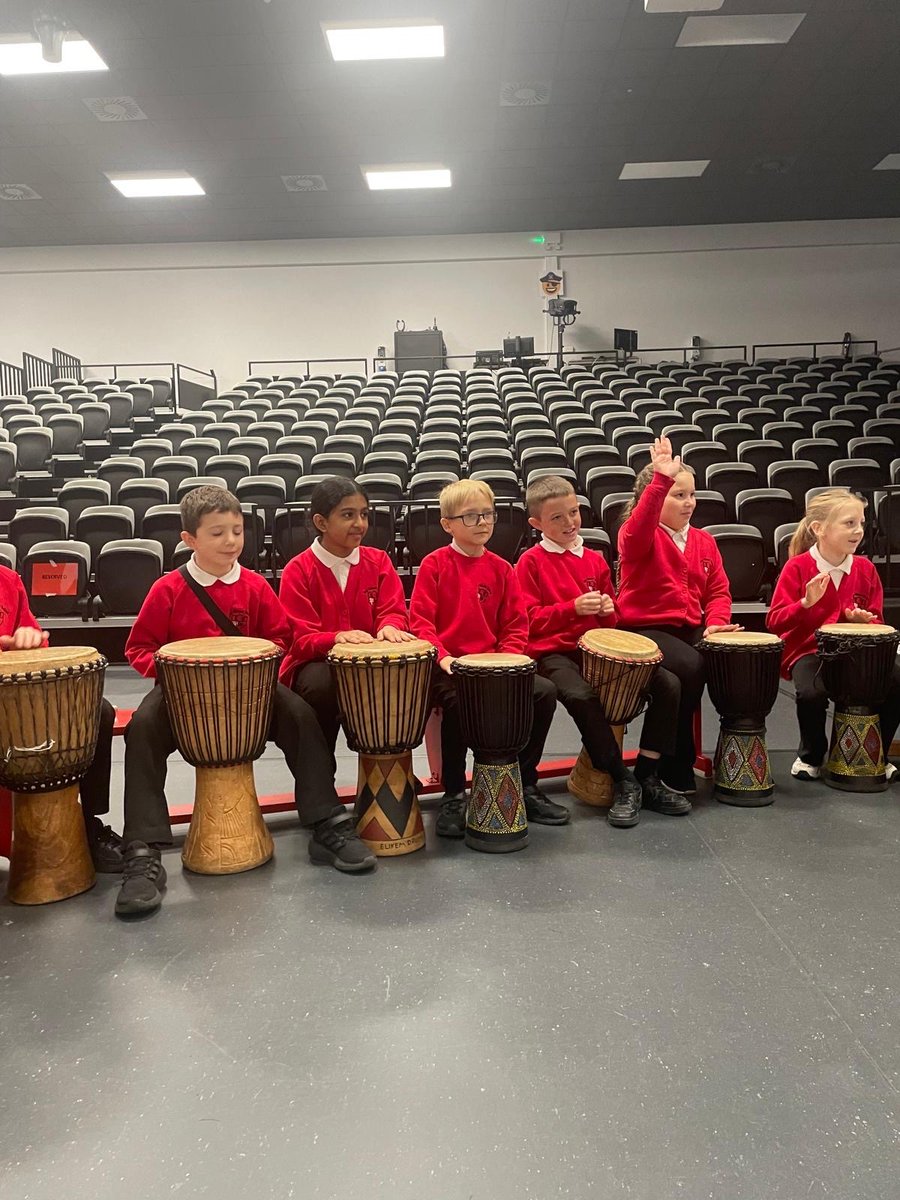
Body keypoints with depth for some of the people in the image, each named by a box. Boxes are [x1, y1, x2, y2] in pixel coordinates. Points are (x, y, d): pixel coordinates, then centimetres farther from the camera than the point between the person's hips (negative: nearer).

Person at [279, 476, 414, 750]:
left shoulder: (378, 561, 6)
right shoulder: (297, 571, -5)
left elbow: (393, 612, -1)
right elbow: (301, 638, -10)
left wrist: (389, 628, -27)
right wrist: (337, 638, -32)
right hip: (316, 662, -2)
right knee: (320, 685, -36)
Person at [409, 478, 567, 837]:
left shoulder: (501, 569, 10)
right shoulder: (434, 564, -1)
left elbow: (516, 625, 9)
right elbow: (420, 620, -6)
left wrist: (506, 660, -9)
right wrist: (442, 657, -21)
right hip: (448, 665, -4)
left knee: (544, 691, -15)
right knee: (459, 700, -35)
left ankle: (526, 786, 3)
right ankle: (453, 795, -14)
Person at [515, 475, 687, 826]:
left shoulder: (594, 559, 16)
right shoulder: (531, 562, 0)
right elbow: (528, 619, -6)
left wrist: (609, 610, -1)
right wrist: (573, 607, -17)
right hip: (554, 652, -5)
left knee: (667, 685, -12)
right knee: (581, 696, -37)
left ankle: (648, 776, -1)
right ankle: (623, 782, -18)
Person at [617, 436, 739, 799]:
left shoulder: (704, 541, 15)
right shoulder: (638, 536, -4)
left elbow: (718, 590, 12)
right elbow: (639, 530, -30)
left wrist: (716, 622, -8)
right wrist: (662, 480, -39)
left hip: (692, 629, 6)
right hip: (644, 629, -6)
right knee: (691, 667, -32)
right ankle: (671, 767, -13)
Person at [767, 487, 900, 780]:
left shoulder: (865, 569, 5)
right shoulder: (797, 567, -8)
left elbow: (877, 620, 14)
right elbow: (774, 621, -11)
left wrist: (864, 620, -9)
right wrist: (806, 603, -27)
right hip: (807, 649, -4)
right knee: (812, 692, -33)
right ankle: (811, 755, 1)